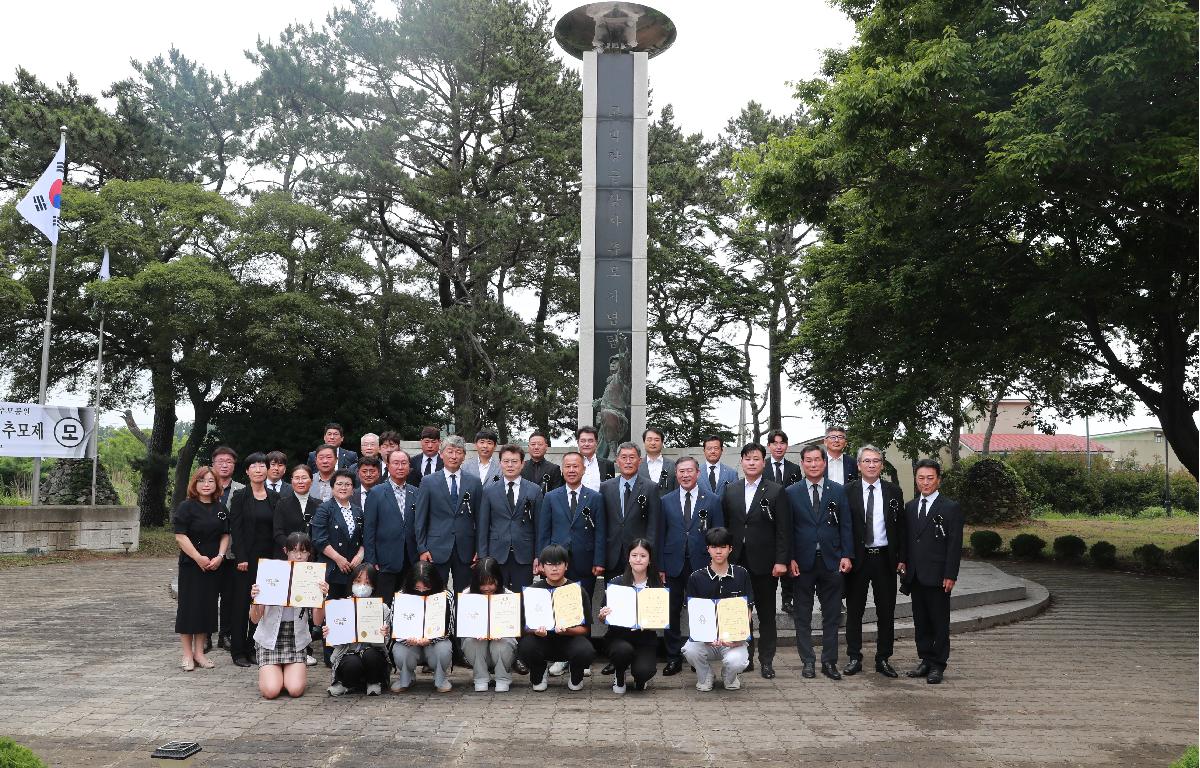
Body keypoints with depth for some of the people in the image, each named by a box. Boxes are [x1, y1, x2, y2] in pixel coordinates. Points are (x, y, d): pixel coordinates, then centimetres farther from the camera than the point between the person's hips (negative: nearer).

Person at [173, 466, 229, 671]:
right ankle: (187, 654, 9)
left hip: (213, 565, 5)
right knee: (189, 606, -1)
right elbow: (180, 536, -12)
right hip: (191, 564, -4)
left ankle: (199, 652, 18)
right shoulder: (186, 506, -6)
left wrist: (219, 557, -5)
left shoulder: (220, 508, 9)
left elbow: (225, 535, 10)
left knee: (208, 606, 8)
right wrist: (199, 558, -16)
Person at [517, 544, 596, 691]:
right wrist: (535, 631, -27)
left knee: (585, 651, -34)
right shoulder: (533, 590, 0)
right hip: (541, 639, 1)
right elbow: (524, 626, -3)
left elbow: (585, 628, -4)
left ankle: (575, 677, 6)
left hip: (570, 639, -1)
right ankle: (539, 675, 6)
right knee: (525, 646, -32)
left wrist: (567, 630, -25)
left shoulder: (578, 590, -3)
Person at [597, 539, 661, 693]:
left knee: (644, 672, -26)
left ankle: (640, 676, 14)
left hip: (646, 639, 1)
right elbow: (602, 619, 2)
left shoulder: (657, 586, -1)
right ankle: (619, 675, 2)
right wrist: (602, 616, -21)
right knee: (624, 650, -34)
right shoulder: (617, 583, -4)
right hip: (619, 636, 0)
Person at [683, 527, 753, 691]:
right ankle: (705, 677, 4)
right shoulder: (696, 578, 2)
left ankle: (729, 677, 10)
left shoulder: (741, 575, 4)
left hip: (733, 638, 0)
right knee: (690, 650, -32)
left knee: (736, 661, -31)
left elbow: (747, 610, 3)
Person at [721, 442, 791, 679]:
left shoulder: (776, 491, -2)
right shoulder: (730, 490, 8)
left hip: (764, 562, -2)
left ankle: (766, 660, 14)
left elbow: (783, 529, -5)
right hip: (737, 561, 3)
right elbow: (724, 524, 9)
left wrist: (781, 561, -10)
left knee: (766, 614, 6)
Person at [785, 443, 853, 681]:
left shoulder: (838, 491, 5)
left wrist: (847, 555, -5)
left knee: (831, 615, 6)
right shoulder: (792, 493, 2)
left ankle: (829, 661, 16)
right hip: (802, 562, 0)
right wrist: (790, 558, -7)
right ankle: (808, 661, 16)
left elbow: (846, 525, 4)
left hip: (831, 561, 1)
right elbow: (787, 528, 1)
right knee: (802, 615, 6)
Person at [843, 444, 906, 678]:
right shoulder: (848, 492, -2)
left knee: (886, 611, 8)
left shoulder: (893, 491, 4)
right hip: (857, 558, -2)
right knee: (854, 611, 7)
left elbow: (901, 527, 6)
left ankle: (883, 659, 20)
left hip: (885, 558, 2)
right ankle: (854, 658, 17)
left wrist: (901, 558, 0)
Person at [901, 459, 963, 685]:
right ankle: (926, 660, 21)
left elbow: (955, 544, -7)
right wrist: (903, 562, 5)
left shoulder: (951, 508, -4)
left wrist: (950, 575, -12)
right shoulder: (910, 507, 13)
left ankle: (938, 665, 10)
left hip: (938, 576, -5)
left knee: (939, 622, 2)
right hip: (915, 575, 5)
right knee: (920, 621, 11)